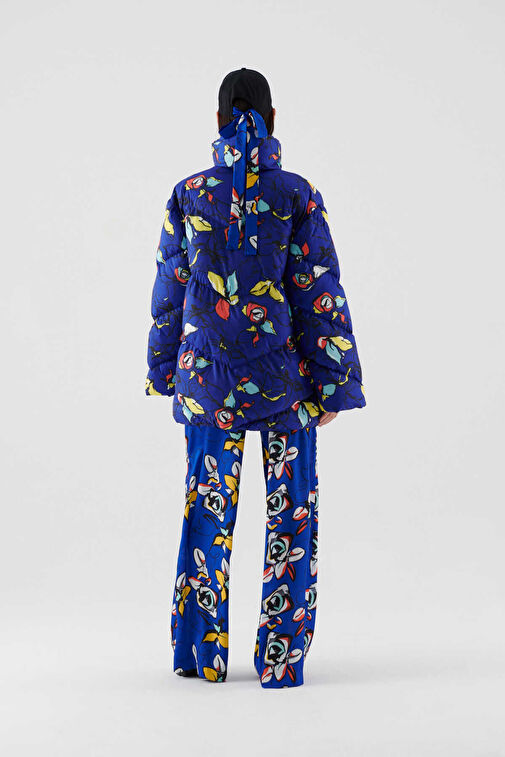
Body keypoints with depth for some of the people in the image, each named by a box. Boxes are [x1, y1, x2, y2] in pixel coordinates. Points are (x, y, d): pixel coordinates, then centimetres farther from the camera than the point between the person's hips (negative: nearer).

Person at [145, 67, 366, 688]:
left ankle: (202, 653, 17)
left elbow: (170, 288, 6)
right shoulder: (298, 196, -6)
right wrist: (333, 382, -1)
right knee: (290, 512, 6)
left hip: (208, 374, 2)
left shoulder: (189, 195, -1)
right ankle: (281, 658, 7)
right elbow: (320, 292, -6)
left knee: (207, 508, 11)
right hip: (284, 374, -1)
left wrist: (164, 368, 17)